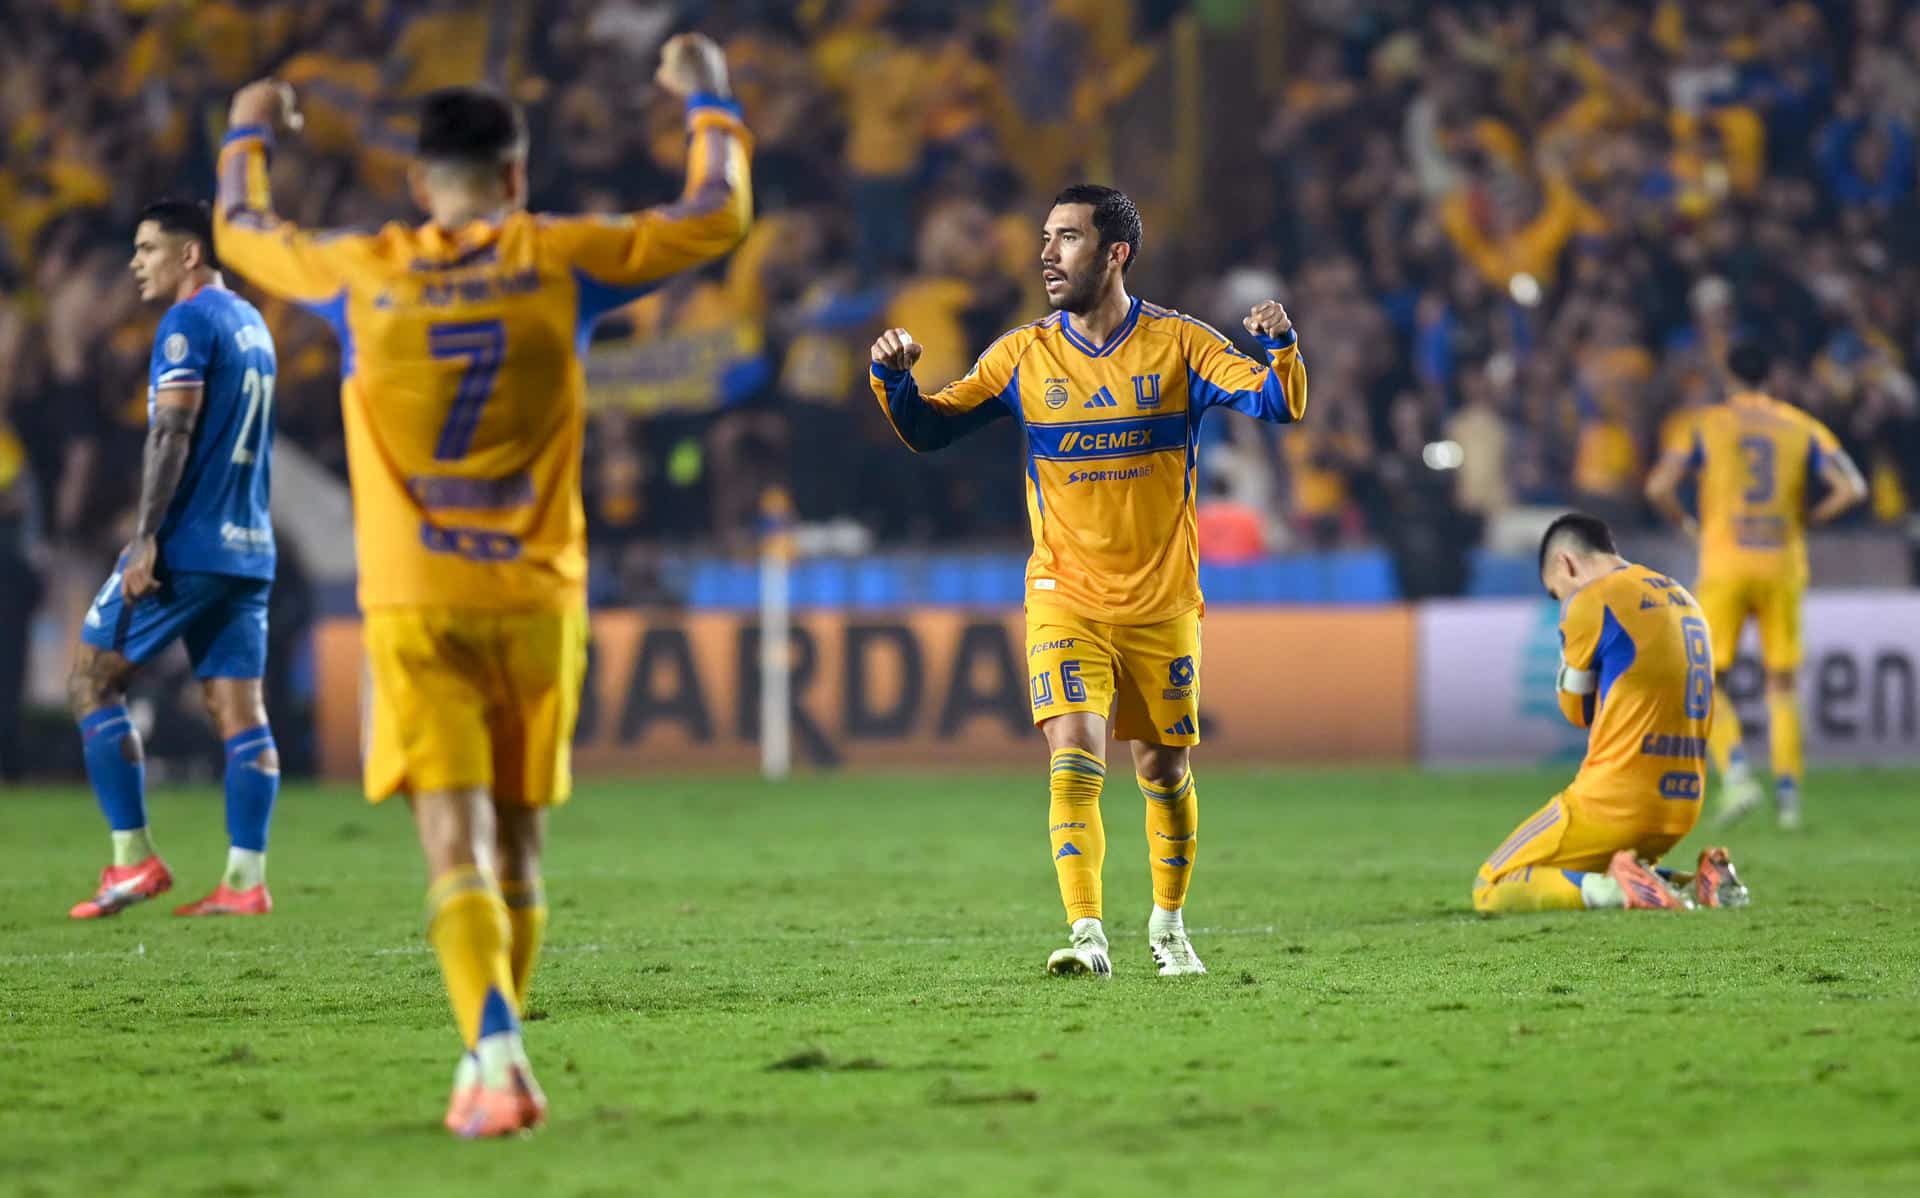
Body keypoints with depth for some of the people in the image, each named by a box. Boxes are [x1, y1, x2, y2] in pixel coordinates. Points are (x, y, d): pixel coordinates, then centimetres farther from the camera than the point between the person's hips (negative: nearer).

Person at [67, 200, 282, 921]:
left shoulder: (189, 323, -9)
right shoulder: (251, 324, 17)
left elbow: (172, 434, -17)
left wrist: (146, 539, -19)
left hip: (186, 550, -8)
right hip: (249, 552, 8)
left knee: (92, 683, 1)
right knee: (240, 711, 3)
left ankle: (133, 860, -3)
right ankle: (246, 880, -4)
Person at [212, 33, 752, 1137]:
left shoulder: (363, 274, 1)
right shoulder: (559, 261, 0)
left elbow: (243, 234, 21)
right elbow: (717, 219, 9)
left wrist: (249, 138, 40)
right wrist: (708, 103, 25)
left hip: (413, 605, -1)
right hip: (537, 597, 1)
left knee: (456, 850, -9)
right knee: (517, 848, 15)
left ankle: (497, 1057, -27)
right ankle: (492, 1060, 22)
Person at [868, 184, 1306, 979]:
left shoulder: (1177, 345, -4)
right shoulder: (1024, 356, 1)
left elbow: (1281, 406, -11)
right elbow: (929, 430, 4)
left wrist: (1278, 347, -31)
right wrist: (894, 378, -16)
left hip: (1162, 604, 0)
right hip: (1066, 602, 0)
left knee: (1164, 770, 9)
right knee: (1074, 757, -18)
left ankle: (1168, 926, 30)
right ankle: (1086, 935, -21)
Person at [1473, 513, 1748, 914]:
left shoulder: (1591, 602, -9)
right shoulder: (1684, 601, 15)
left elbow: (1577, 711, 3)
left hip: (1611, 806, -8)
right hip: (1681, 809, 8)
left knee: (1489, 891, 1)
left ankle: (1615, 890, -19)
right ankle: (1685, 885, 4)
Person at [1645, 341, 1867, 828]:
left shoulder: (1703, 426, 1)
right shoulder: (1803, 428, 6)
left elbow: (1658, 487, -10)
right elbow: (1852, 487, -2)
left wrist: (1689, 525, 6)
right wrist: (1805, 520, 10)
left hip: (1724, 568, -2)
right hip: (1783, 568, 2)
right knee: (1783, 685, 12)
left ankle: (1737, 773, -18)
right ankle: (1788, 792, 6)